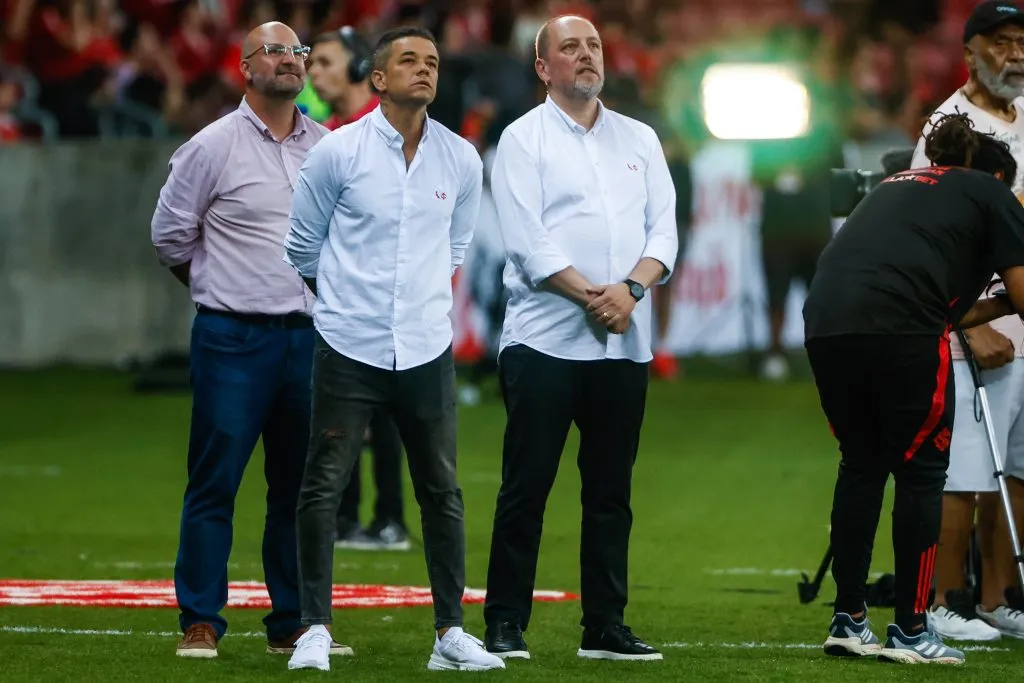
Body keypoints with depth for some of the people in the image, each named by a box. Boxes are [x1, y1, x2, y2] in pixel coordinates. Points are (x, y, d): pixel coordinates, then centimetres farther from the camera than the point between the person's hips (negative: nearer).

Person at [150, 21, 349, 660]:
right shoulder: (212, 146, -3)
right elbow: (170, 233, 5)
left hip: (308, 336, 4)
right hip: (233, 339, -4)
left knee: (301, 486, 7)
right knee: (215, 481, -5)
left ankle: (294, 623, 13)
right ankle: (201, 622, -1)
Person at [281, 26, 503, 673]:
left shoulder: (462, 160, 4)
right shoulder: (339, 152, -5)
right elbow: (302, 247, 7)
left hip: (428, 351, 3)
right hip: (351, 348, -3)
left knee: (443, 492, 6)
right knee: (323, 486, -5)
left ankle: (451, 632, 14)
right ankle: (316, 630, 2)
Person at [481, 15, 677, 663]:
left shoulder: (639, 140, 16)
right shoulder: (524, 140, 2)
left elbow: (663, 230, 7)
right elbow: (528, 242, -8)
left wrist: (632, 287, -11)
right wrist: (593, 296, -15)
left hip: (624, 343, 4)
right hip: (545, 338, -4)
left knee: (612, 490, 6)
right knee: (527, 486, -4)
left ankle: (606, 626, 10)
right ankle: (505, 623, 1)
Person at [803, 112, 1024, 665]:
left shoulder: (899, 186, 33)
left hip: (825, 323, 6)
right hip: (900, 328, -6)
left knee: (861, 465, 17)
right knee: (920, 470, 5)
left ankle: (849, 620, 18)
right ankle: (910, 629, 6)